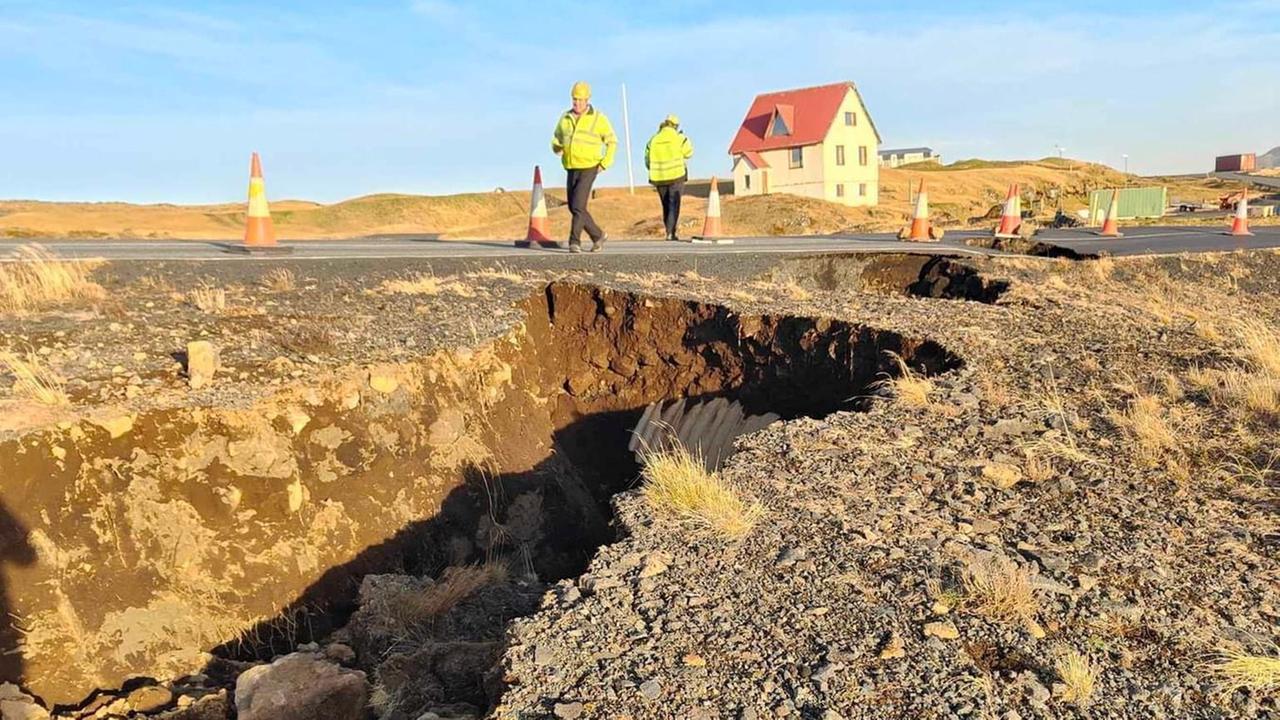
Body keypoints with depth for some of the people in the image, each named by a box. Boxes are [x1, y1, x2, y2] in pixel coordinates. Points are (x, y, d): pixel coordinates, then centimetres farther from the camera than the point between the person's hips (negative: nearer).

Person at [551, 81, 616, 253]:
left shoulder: (598, 118, -4)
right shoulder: (565, 118, 9)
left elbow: (612, 142, 0)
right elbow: (557, 138, 18)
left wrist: (604, 164, -9)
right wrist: (557, 147, -7)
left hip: (588, 169, -6)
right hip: (571, 169, 6)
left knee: (578, 206, -16)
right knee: (574, 207, 8)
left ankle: (574, 242, -10)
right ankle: (598, 236, 23)